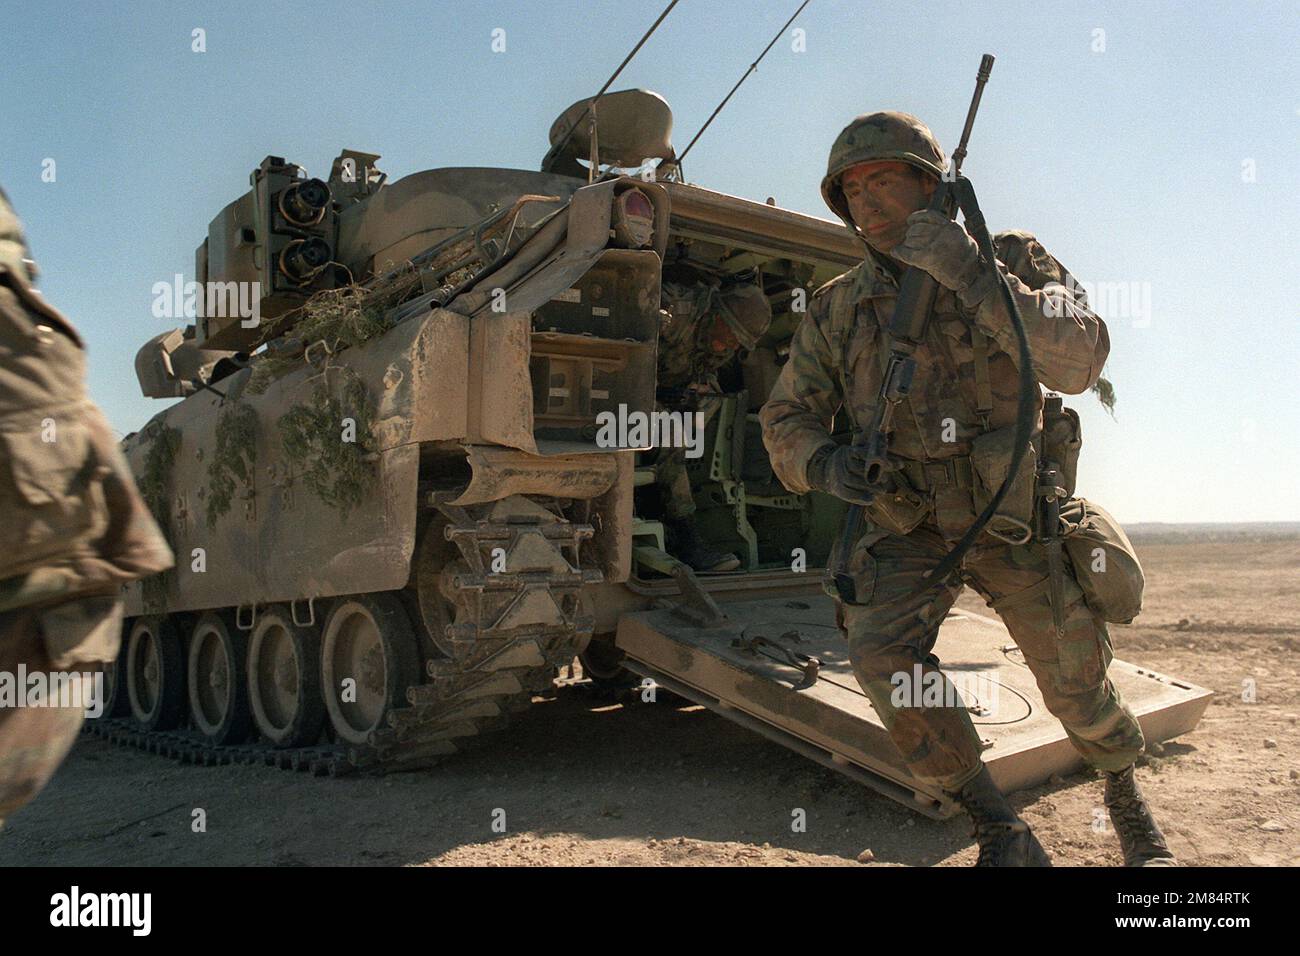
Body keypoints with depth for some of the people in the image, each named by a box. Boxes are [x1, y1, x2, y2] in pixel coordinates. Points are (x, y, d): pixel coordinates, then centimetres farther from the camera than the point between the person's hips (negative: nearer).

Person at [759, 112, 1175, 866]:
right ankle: (1000, 830, -5)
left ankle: (1128, 802, 34)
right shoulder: (839, 308, 2)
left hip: (1014, 517, -1)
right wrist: (822, 462, -18)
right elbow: (787, 419, 5)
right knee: (882, 652, -23)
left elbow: (1079, 360, -20)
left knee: (1075, 677, 0)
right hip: (909, 527, 2)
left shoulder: (1011, 260, -4)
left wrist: (973, 277, -30)